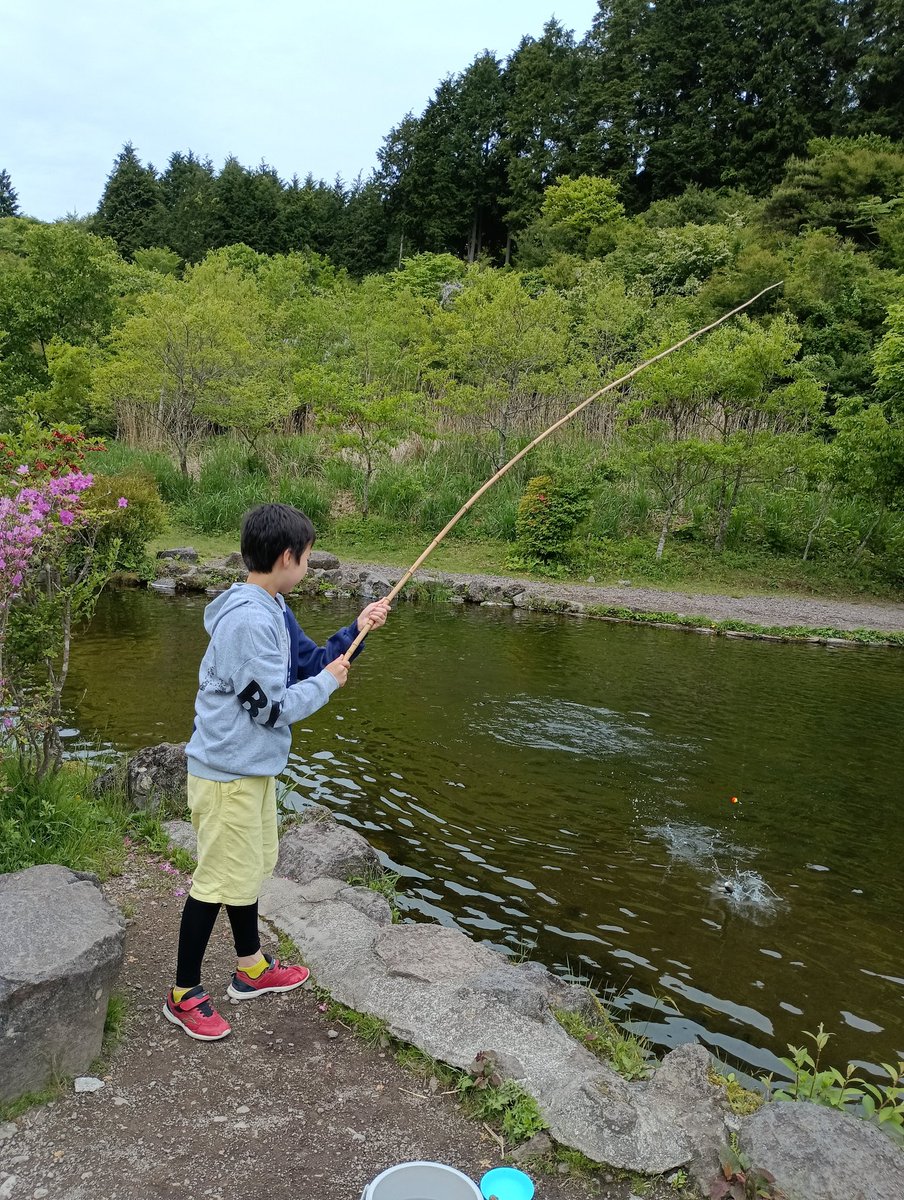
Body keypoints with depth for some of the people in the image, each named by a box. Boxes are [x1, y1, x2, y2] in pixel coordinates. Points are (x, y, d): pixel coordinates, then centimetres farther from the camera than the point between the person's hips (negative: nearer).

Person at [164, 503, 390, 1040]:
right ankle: (184, 995, 21)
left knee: (252, 866, 22)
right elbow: (274, 707, -24)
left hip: (254, 765, 10)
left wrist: (357, 630, 2)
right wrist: (328, 682, -10)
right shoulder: (248, 620, -26)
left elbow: (309, 662, 14)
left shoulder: (272, 609, 5)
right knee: (219, 879, 3)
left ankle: (252, 968, 40)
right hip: (228, 772, -10)